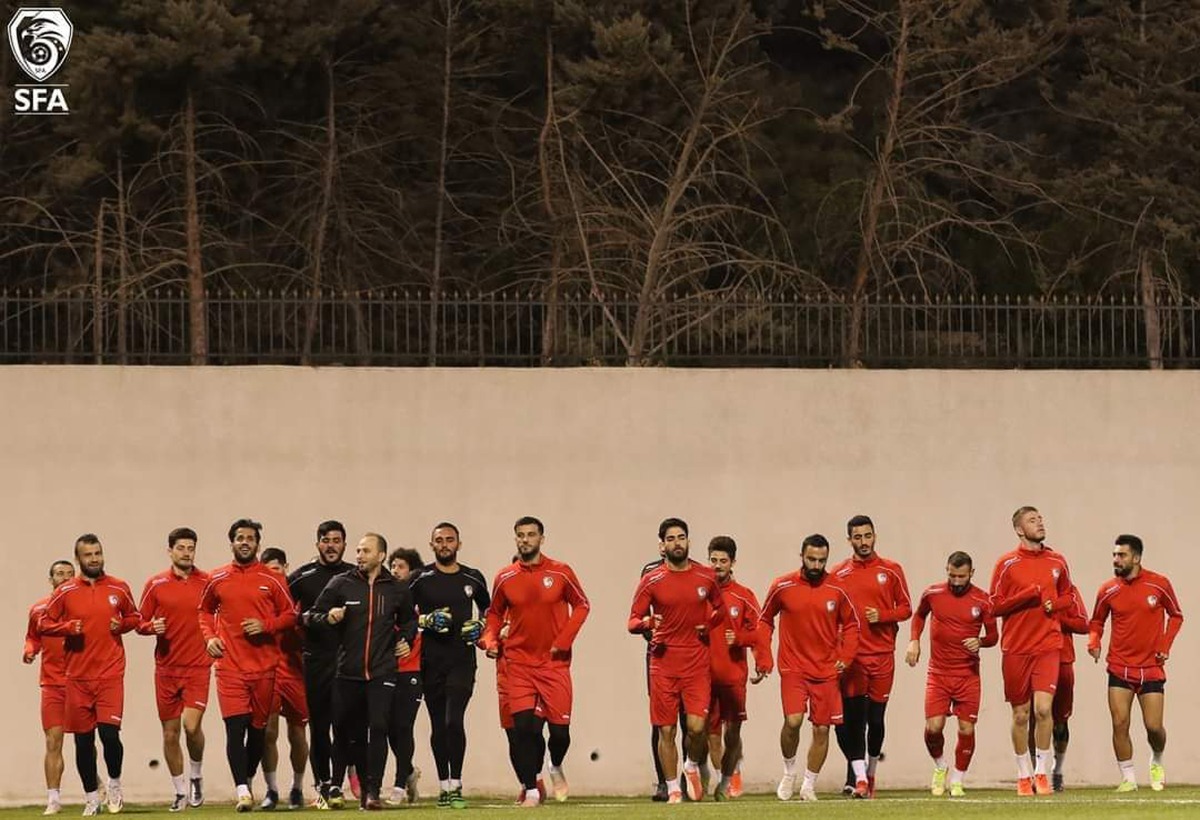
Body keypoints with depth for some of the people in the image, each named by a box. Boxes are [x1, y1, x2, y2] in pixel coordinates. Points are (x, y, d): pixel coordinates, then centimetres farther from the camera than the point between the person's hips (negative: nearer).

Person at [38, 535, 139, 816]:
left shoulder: (119, 589, 4)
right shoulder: (65, 592, 2)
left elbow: (134, 617, 18)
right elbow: (43, 624, 6)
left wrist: (122, 625, -4)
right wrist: (68, 627, -12)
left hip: (110, 674, -1)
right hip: (78, 676, 1)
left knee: (109, 732, -15)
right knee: (83, 740, 5)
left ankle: (115, 782, 11)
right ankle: (91, 798, 18)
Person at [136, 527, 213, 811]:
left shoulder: (207, 583, 2)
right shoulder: (155, 584, 4)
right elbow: (140, 623, 8)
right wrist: (152, 627, -13)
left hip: (198, 666, -2)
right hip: (166, 668, 2)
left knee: (191, 724, -18)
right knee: (170, 733, 5)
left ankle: (196, 777, 7)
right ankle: (180, 791, 19)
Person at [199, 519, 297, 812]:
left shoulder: (271, 580, 2)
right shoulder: (217, 579, 6)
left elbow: (290, 614, 7)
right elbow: (205, 610, 21)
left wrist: (265, 626, -10)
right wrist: (209, 636, 3)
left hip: (264, 664, 1)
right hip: (230, 665, -1)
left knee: (258, 728, 8)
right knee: (235, 727, -12)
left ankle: (248, 781, 26)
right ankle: (242, 790, -17)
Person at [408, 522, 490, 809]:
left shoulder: (473, 579, 8)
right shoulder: (420, 579, 3)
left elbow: (488, 609, 23)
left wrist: (480, 627, 3)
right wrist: (427, 620, -11)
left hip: (462, 659, -1)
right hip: (431, 661, 1)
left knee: (454, 721, -15)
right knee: (438, 725, 7)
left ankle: (456, 786, -11)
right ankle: (444, 785, 16)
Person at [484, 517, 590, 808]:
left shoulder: (560, 573, -2)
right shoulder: (505, 578, 3)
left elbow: (582, 606, 4)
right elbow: (495, 613, 15)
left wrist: (564, 640, -6)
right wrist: (490, 640, -3)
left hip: (555, 662, -1)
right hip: (519, 663, 1)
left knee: (559, 728, 0)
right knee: (523, 727, -10)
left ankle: (556, 768, 34)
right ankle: (531, 790, 0)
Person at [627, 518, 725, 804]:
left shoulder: (706, 578, 4)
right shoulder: (651, 581, -2)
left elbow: (719, 609, 22)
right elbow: (633, 622, 0)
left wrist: (709, 626, 3)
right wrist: (647, 624, -22)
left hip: (697, 664, 0)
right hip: (663, 664, 0)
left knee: (697, 726, -11)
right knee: (666, 730, 1)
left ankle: (693, 766, 20)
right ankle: (673, 789, 13)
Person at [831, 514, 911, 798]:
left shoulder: (891, 571, 5)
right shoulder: (838, 575, 5)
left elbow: (905, 608, 8)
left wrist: (882, 616, -11)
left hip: (882, 655, 1)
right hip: (851, 655, -1)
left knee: (876, 717, 5)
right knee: (854, 718, -9)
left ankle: (870, 772, 23)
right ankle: (859, 777, -11)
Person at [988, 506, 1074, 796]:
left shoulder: (1057, 562, 7)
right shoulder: (1007, 563, -2)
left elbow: (1067, 597, 21)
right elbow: (995, 606, -5)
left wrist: (1054, 604, -2)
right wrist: (1031, 594, -15)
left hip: (1048, 645, 1)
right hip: (1015, 649, -1)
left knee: (1043, 707, -14)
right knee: (1020, 714, 5)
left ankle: (1041, 772, -1)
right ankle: (1024, 776, 18)